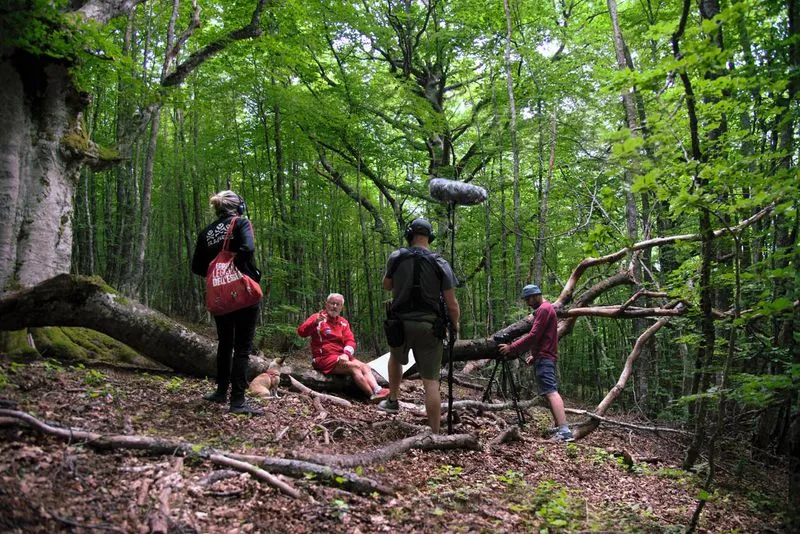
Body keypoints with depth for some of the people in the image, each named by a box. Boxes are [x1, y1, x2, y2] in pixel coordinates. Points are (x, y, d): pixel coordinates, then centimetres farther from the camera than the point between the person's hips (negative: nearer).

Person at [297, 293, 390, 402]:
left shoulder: (343, 322, 15)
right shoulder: (317, 317, 0)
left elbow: (350, 340, 6)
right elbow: (301, 332, -15)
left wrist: (346, 354, -16)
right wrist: (315, 322, -35)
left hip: (341, 357, 6)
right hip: (324, 358, -6)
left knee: (365, 367, -19)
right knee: (354, 367, -27)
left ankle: (377, 390, -39)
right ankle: (373, 394, -34)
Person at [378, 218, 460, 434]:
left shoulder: (396, 257, -1)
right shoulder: (441, 264, -3)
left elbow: (387, 286, 16)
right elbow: (452, 304, -3)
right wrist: (455, 324, 14)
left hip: (401, 323, 1)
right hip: (429, 326, -1)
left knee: (396, 359, 33)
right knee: (431, 382, 1)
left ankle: (392, 400, 39)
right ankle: (435, 435, 1)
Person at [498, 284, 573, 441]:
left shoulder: (544, 309, -9)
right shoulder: (545, 309, 23)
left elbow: (533, 335, -17)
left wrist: (511, 348, -15)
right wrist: (534, 355, 21)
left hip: (544, 358, -11)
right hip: (545, 356, 11)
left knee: (551, 392, -19)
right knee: (550, 392, 12)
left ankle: (565, 431, -29)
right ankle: (559, 427, 14)